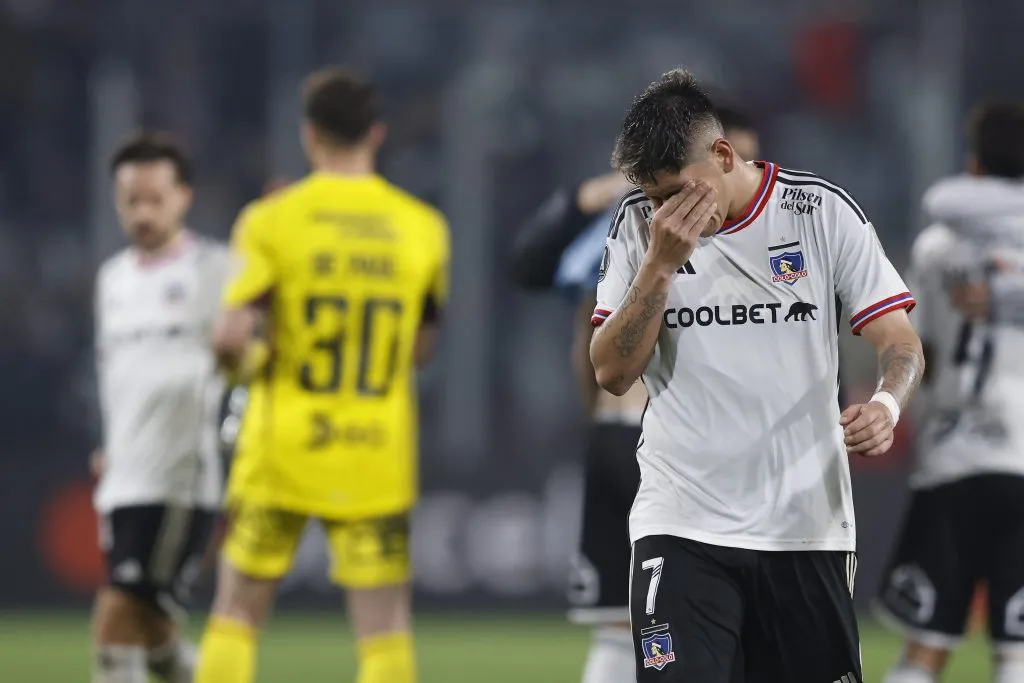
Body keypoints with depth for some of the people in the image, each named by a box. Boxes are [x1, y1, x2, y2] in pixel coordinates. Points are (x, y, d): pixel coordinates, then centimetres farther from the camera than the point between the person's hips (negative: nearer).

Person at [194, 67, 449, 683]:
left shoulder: (272, 221, -7)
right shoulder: (422, 227, 2)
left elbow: (231, 338, -14)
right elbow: (422, 349, 11)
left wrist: (245, 358, 8)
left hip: (283, 449, -1)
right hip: (378, 457, 1)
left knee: (237, 613, 9)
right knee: (385, 626, 2)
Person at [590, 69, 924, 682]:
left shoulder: (823, 211, -1)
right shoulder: (640, 225, 3)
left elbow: (901, 342, 0)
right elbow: (613, 373, -3)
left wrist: (886, 404, -22)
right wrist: (661, 261, -14)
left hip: (808, 525, 0)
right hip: (683, 527, 0)